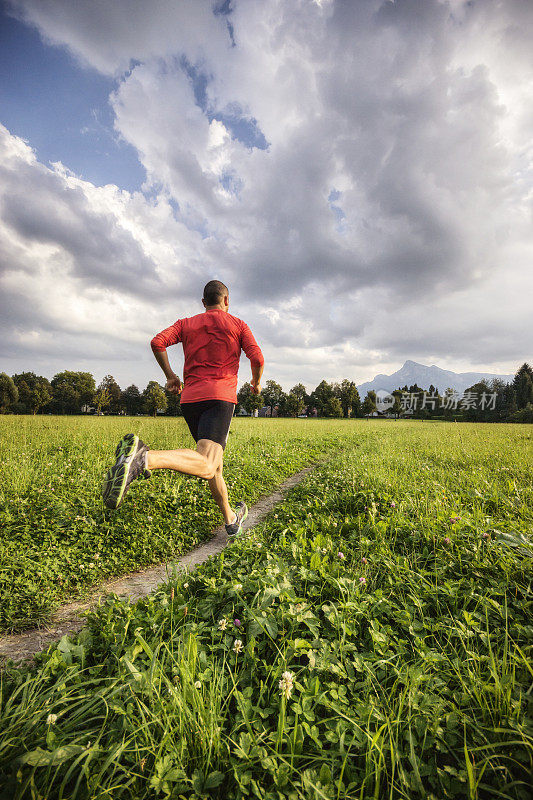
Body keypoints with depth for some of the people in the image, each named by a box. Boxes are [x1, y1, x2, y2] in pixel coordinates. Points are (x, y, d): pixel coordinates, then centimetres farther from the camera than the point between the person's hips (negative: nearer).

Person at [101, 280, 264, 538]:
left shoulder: (186, 323, 19)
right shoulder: (237, 325, 13)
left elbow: (157, 342, 3)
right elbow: (257, 358, 1)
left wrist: (170, 376, 15)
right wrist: (256, 382, 20)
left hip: (190, 400, 5)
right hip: (220, 397, -5)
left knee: (214, 464, 17)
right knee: (206, 467, -21)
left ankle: (230, 519, 30)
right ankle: (144, 458, -46)